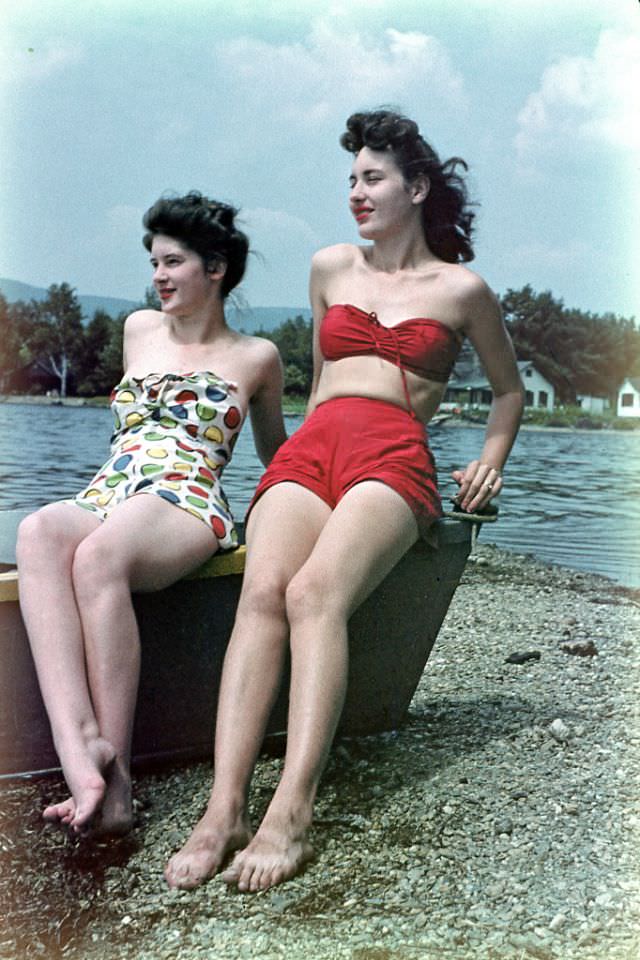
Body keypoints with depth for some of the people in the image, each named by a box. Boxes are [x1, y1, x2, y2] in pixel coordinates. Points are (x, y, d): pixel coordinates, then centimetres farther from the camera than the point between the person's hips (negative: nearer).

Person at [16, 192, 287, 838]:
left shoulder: (256, 358, 14)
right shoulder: (138, 329, 25)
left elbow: (274, 452, 28)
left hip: (186, 507, -3)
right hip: (103, 499, 4)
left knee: (99, 555, -39)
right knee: (39, 531, -35)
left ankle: (116, 780, -39)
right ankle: (80, 746, -50)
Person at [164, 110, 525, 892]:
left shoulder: (461, 289, 15)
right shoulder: (330, 267, 24)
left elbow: (508, 387, 26)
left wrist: (491, 461, 14)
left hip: (395, 456, -3)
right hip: (310, 446, 3)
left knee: (314, 592, -34)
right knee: (262, 590, -29)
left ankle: (291, 815, -40)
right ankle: (223, 808, -37)